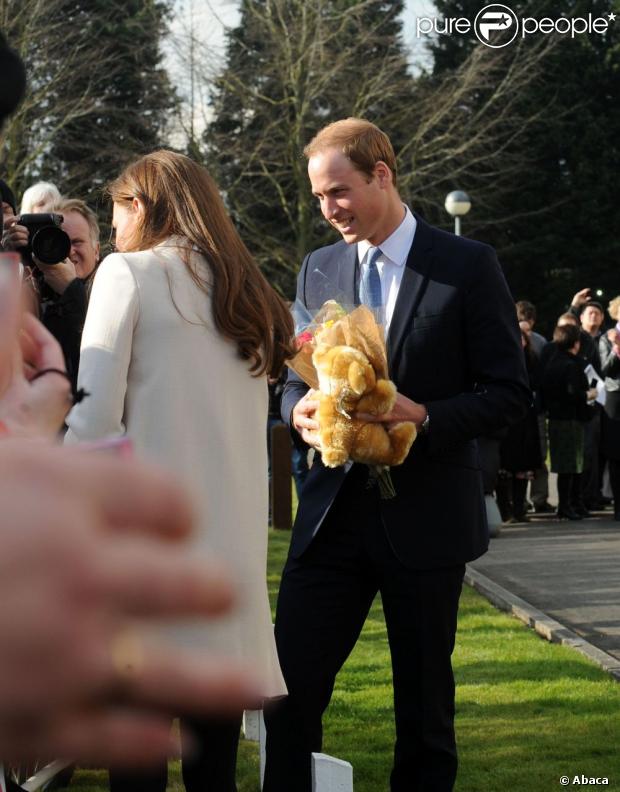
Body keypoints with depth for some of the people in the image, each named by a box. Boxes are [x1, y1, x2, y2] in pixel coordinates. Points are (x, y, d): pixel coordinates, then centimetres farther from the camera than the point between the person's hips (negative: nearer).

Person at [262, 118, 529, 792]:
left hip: (425, 516, -3)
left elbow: (508, 392, -5)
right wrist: (299, 409, -7)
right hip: (332, 510, 4)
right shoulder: (318, 268, 10)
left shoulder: (467, 266, -4)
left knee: (424, 707, 8)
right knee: (289, 692, -2)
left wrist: (426, 418, -21)